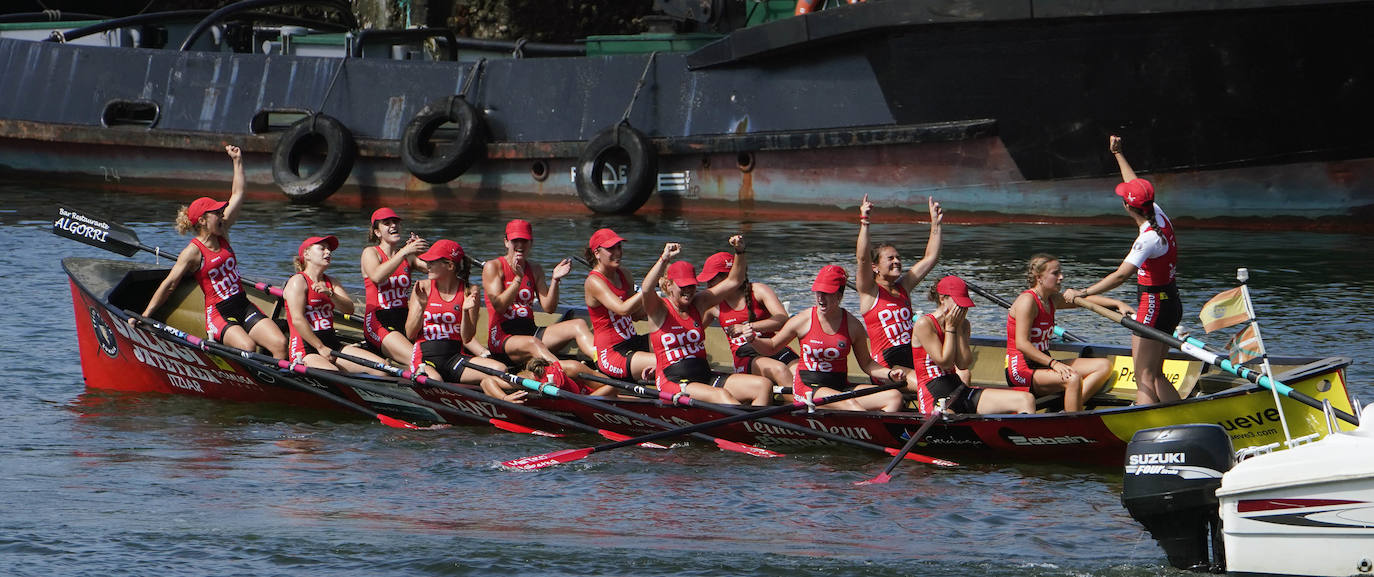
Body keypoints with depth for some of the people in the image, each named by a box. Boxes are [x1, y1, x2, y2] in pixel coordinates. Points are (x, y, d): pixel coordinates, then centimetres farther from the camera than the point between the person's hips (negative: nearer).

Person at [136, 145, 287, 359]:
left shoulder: (222, 235, 11)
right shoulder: (193, 252, -8)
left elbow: (237, 195, 20)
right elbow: (169, 285, -9)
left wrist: (237, 160, 23)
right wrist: (145, 316, -13)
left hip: (243, 307, 7)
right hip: (218, 313, -7)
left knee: (280, 344, -16)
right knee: (247, 347, -33)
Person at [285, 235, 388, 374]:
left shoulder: (330, 283, 22)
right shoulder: (298, 281, -1)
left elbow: (349, 309, 4)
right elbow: (298, 320, -13)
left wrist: (330, 294, -15)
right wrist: (321, 348, -15)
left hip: (332, 343, 7)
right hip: (305, 349, -7)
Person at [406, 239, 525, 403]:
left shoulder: (468, 292, 5)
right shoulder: (424, 288, 5)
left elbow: (467, 338, 2)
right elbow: (410, 334, 2)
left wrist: (465, 311, -14)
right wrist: (421, 306, -12)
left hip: (455, 358, 3)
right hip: (425, 357, -3)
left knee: (499, 370, -25)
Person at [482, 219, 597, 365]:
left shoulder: (535, 270, 16)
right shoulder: (493, 267, 0)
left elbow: (548, 308, 6)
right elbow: (499, 306, -13)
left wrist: (555, 280, -8)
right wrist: (518, 278, -20)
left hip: (530, 331, 6)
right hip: (502, 337, -6)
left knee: (579, 325, -16)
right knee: (533, 343, -40)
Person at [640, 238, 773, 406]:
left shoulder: (698, 303, 15)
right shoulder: (659, 309, -2)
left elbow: (733, 281, 14)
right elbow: (646, 289, -24)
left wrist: (739, 252, -2)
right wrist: (664, 259, -35)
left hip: (705, 376, 7)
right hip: (673, 382, -7)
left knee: (764, 386, -13)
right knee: (721, 396, -34)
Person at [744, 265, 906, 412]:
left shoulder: (853, 326, 4)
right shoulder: (803, 321, -1)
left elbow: (866, 363, 15)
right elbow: (771, 347, 12)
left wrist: (890, 374, -1)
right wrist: (754, 339, -8)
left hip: (841, 387, 4)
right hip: (807, 387, -4)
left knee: (894, 397, -20)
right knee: (849, 404, -35)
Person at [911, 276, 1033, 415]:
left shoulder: (963, 324, 14)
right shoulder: (924, 324, -6)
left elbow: (964, 364, 1)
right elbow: (944, 362, -11)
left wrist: (959, 328, 1)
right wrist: (950, 328, -5)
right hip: (933, 397, -7)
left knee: (1026, 400, -10)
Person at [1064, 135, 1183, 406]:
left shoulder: (1149, 239, -23)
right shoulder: (1160, 217, 3)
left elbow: (1120, 275, -31)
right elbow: (1136, 185, 21)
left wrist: (1082, 293, -31)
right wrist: (1117, 154, 32)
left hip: (1153, 307, -10)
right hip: (1171, 303, 10)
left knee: (1144, 378, -9)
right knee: (1155, 375, 15)